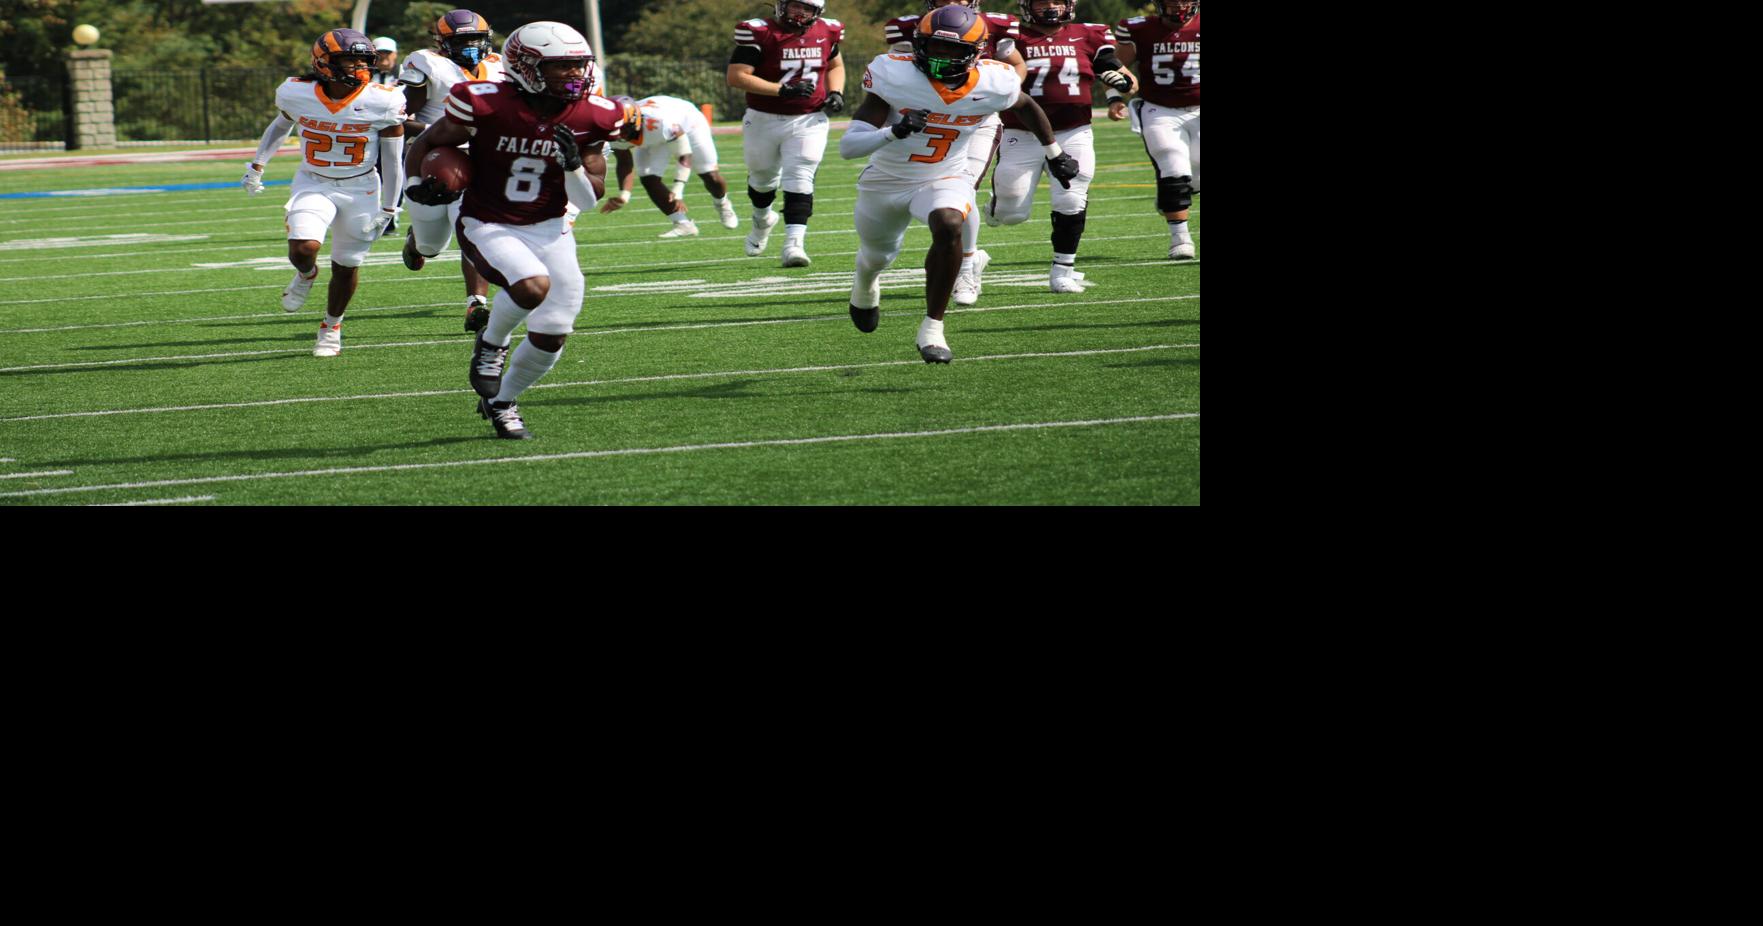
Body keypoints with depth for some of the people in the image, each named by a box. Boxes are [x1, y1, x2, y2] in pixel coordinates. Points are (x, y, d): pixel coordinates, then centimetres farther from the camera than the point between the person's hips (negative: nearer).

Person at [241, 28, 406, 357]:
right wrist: (256, 167, 20)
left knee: (347, 266, 8)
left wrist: (388, 209, -3)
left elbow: (393, 161, -7)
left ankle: (332, 327, 33)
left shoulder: (381, 103, -17)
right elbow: (280, 126, 11)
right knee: (303, 249, -22)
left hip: (361, 190, 0)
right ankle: (306, 275, 16)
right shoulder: (297, 95, -13)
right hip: (313, 185, 0)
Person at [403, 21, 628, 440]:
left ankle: (500, 402, 28)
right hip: (488, 228, -4)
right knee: (533, 285, -33)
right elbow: (428, 143, 0)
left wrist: (573, 165, -20)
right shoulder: (488, 106, -18)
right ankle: (491, 343, 0)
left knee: (550, 337, -1)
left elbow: (588, 200, 0)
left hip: (549, 229, 5)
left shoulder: (590, 117, -7)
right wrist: (417, 184, -18)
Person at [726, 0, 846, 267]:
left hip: (808, 122, 1)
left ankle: (794, 244, -23)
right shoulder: (760, 33, -15)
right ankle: (762, 220, 50)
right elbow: (736, 76, -22)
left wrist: (836, 92, 0)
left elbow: (835, 65, 21)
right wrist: (782, 90, -27)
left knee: (799, 180, -15)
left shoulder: (826, 32, 0)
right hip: (764, 121, -1)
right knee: (763, 176, 19)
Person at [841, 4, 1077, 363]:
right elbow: (847, 148, -31)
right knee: (877, 256, 25)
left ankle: (932, 329, -22)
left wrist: (1054, 153, 18)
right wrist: (894, 132, -48)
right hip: (886, 181, 0)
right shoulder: (895, 77, -28)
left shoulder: (992, 85, -21)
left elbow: (1026, 107, 6)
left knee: (948, 226, -34)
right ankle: (864, 284, 66)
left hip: (943, 181, 0)